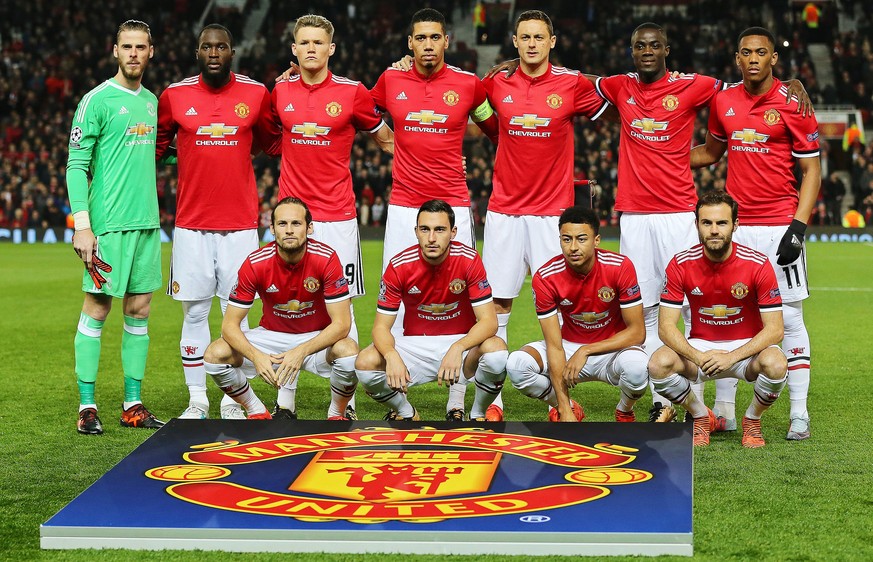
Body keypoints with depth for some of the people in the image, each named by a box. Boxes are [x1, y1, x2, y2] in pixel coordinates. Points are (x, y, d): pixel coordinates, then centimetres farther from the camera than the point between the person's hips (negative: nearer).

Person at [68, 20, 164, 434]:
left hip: (146, 221, 7)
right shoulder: (97, 100, -5)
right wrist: (82, 224, -16)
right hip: (109, 222, -6)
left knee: (138, 311, 8)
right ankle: (87, 406, 2)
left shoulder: (152, 101, 15)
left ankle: (133, 405, 14)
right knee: (97, 308, -3)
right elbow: (76, 166, -9)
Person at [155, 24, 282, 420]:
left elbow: (270, 140, 17)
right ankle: (197, 400, 14)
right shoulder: (174, 96, 2)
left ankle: (233, 401, 13)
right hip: (191, 223, 0)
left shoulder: (256, 94, 2)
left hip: (240, 224, 0)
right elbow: (156, 144, 16)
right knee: (194, 313, 4)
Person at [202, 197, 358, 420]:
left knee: (348, 351, -35)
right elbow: (229, 324, -15)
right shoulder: (255, 264, -18)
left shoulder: (326, 259, -21)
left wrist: (302, 351, -38)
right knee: (215, 354, -22)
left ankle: (337, 414, -3)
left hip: (317, 339, -2)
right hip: (271, 335, 2)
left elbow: (341, 323, -23)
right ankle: (258, 413, 5)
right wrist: (256, 356, -35)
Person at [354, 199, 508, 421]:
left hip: (461, 342, -1)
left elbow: (488, 321, -18)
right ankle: (406, 414, 7)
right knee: (365, 363, -26)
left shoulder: (469, 260, -15)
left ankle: (477, 415, -1)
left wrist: (457, 348, -38)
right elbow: (381, 326, -11)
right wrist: (391, 356, -34)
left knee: (496, 352, -33)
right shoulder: (399, 266, -13)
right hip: (415, 347, 1)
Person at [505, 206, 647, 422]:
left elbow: (637, 332, -16)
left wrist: (586, 351, -26)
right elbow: (554, 346, -18)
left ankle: (624, 412, 1)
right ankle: (569, 407, 4)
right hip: (569, 346, 1)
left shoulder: (620, 267, -21)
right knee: (517, 364, -26)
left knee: (637, 365, -37)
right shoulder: (545, 277, -18)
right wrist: (565, 410, -23)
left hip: (613, 348, -1)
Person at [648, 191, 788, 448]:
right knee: (659, 363, -28)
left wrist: (731, 357, -29)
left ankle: (752, 420, 0)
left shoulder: (758, 265, -15)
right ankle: (702, 417, 2)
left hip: (746, 348, -1)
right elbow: (666, 325, -11)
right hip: (700, 347, 1)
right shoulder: (681, 265, -10)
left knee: (775, 364, -34)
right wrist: (699, 357, -29)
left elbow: (774, 329, -15)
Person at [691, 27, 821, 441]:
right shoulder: (723, 101, 8)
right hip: (734, 226, 4)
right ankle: (724, 410, 13)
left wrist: (798, 227, -13)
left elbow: (812, 170, -4)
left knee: (789, 318, -1)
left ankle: (799, 413, 6)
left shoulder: (792, 103, -5)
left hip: (778, 227, -4)